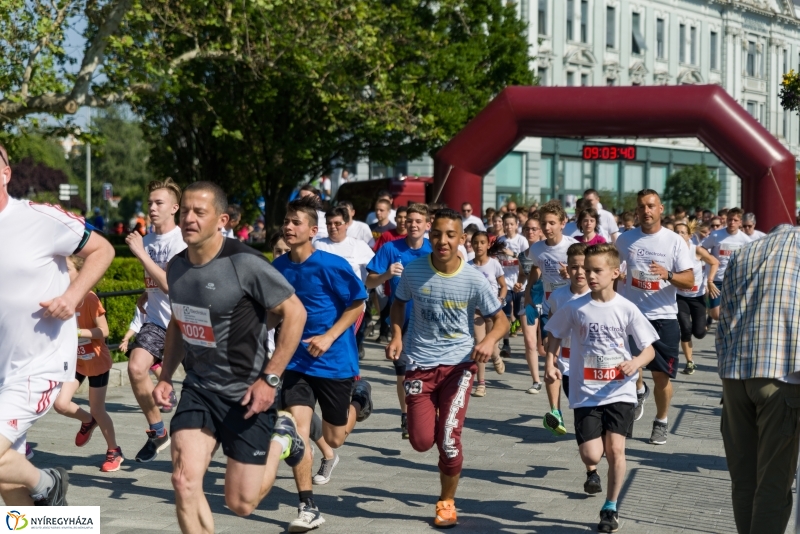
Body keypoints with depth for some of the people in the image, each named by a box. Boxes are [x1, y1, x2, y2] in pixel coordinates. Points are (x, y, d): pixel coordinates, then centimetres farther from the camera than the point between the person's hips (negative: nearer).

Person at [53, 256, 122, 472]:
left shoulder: (89, 298, -20)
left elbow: (103, 331, -20)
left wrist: (76, 332, -29)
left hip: (96, 361, -5)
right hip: (74, 360, 5)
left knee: (97, 410, 3)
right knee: (60, 404, -8)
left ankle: (114, 452, 23)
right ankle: (88, 421, 24)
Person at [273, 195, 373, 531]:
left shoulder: (331, 265, -16)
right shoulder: (279, 267, 0)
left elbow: (358, 303, -9)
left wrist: (329, 337, -18)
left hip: (335, 361, -3)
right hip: (297, 361, 4)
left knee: (334, 438, 8)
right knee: (297, 432, -10)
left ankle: (359, 398, 40)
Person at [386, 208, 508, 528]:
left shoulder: (473, 280, -12)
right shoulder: (413, 272, -8)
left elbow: (501, 319, -3)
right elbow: (399, 302, 13)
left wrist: (490, 340, -25)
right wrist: (397, 336, -3)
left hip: (458, 364, -1)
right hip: (420, 363, 2)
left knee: (449, 439, -8)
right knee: (422, 442, -1)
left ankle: (447, 502, 18)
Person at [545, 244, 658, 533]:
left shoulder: (627, 309, -5)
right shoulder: (575, 308, -3)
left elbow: (649, 349, -1)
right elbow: (554, 334, 12)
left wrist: (636, 363, -22)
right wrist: (550, 363, -3)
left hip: (619, 391, 0)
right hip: (586, 393, 1)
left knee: (615, 450, -9)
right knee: (591, 455, -7)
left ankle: (610, 509, 10)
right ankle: (593, 471, 32)